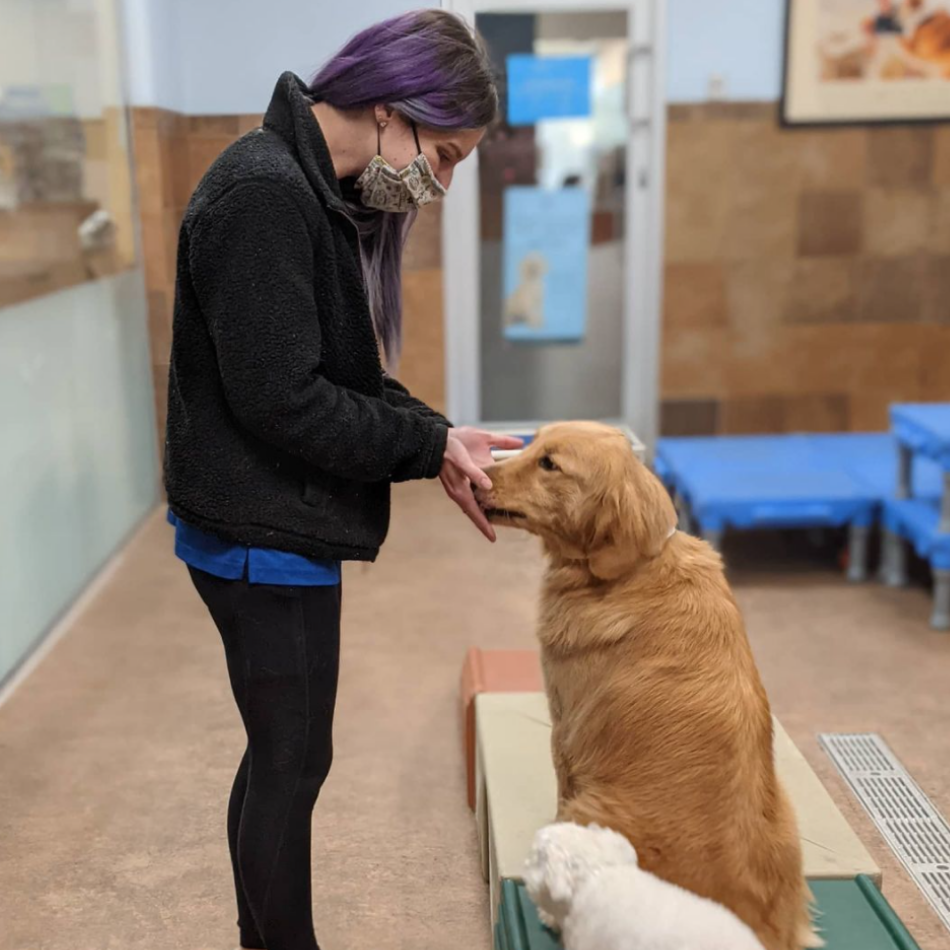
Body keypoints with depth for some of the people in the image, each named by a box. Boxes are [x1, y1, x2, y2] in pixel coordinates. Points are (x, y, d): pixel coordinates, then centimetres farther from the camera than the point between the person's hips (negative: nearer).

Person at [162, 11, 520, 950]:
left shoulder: (323, 193, 10)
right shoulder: (264, 194, -21)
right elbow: (280, 398, -24)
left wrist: (437, 437, -2)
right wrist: (431, 445, -16)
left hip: (284, 525, 10)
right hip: (262, 535, -10)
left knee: (279, 753, 19)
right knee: (293, 759, 4)